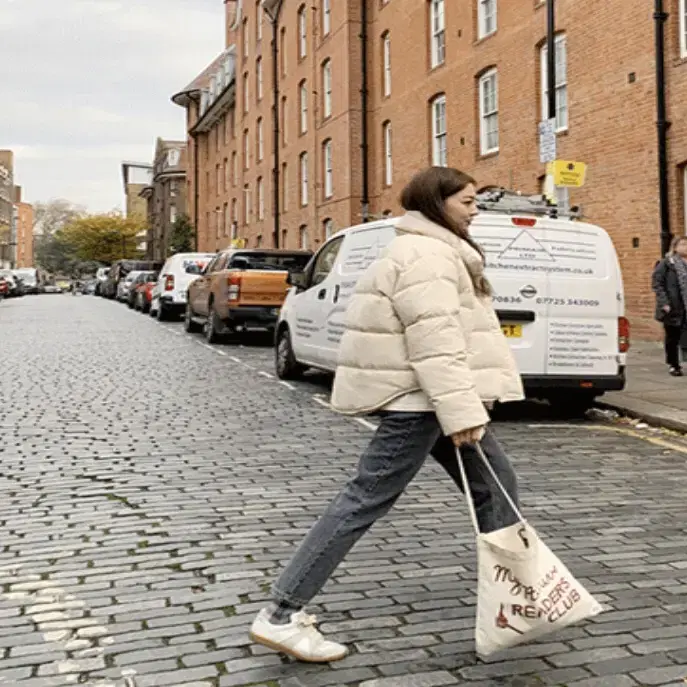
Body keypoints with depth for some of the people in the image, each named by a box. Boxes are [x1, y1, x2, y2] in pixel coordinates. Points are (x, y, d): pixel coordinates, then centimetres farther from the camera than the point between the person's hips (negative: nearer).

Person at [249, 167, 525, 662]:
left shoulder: (435, 251, 20)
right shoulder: (427, 255, -14)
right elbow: (436, 343, -24)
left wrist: (463, 407, 27)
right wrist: (462, 412, -27)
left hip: (430, 398, 11)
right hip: (421, 399, -11)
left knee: (496, 484, 15)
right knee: (368, 499, -9)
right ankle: (282, 616, -4)